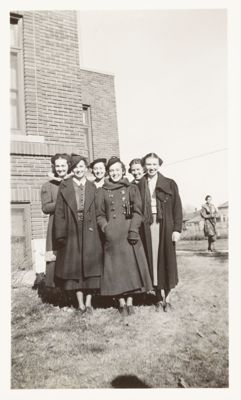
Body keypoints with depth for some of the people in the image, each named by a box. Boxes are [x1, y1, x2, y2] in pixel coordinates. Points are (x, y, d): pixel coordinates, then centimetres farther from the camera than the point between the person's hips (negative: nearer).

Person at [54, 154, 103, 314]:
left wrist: (99, 230, -4)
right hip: (72, 232, 0)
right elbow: (59, 212, 0)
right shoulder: (65, 187, 3)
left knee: (90, 265, 2)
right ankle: (80, 304, 18)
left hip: (90, 233, 1)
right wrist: (60, 234, -6)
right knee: (75, 267, 5)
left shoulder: (92, 187, 8)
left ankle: (88, 303, 14)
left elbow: (97, 211, 5)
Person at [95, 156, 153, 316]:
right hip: (112, 236, 1)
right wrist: (106, 228, -7)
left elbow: (137, 212, 1)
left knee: (131, 266, 1)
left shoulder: (132, 188, 9)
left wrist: (133, 230, -11)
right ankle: (122, 303, 12)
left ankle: (130, 302, 13)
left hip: (129, 234, 0)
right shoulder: (102, 192, 11)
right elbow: (100, 215, 10)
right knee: (116, 268, 3)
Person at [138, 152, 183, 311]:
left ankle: (167, 296, 17)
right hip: (147, 227, 1)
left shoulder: (170, 184, 3)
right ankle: (160, 297, 14)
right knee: (153, 260, 3)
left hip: (165, 226, -1)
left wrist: (177, 229, -6)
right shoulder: (139, 186, 6)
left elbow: (177, 207, 1)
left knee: (167, 259, 4)